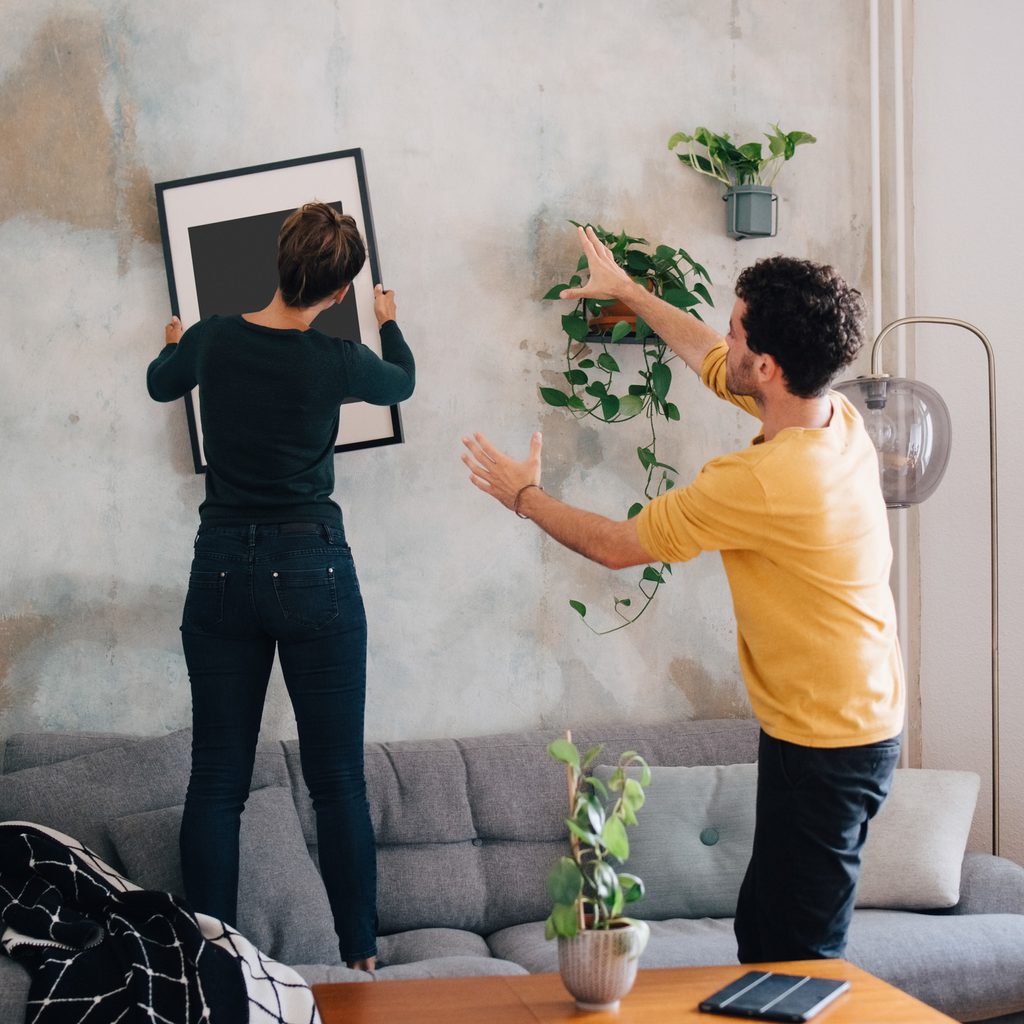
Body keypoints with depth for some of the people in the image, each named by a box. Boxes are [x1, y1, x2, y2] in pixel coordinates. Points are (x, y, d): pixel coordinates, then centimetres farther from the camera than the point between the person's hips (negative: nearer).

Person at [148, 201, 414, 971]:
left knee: (216, 781, 8)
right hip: (313, 569, -3)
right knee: (338, 782, 4)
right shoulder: (337, 361, -10)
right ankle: (361, 959, 9)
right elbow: (402, 383, 14)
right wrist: (389, 322, 35)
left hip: (222, 569, 3)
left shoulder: (212, 340, -2)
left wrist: (173, 345, 45)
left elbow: (161, 384, 22)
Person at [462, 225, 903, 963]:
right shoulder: (839, 419, -2)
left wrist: (524, 496, 5)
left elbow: (616, 545, -13)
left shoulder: (762, 482, -28)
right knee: (763, 930, 17)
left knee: (792, 957, 0)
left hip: (823, 745, -9)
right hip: (863, 720, 10)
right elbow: (711, 361, 19)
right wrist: (627, 291, 30)